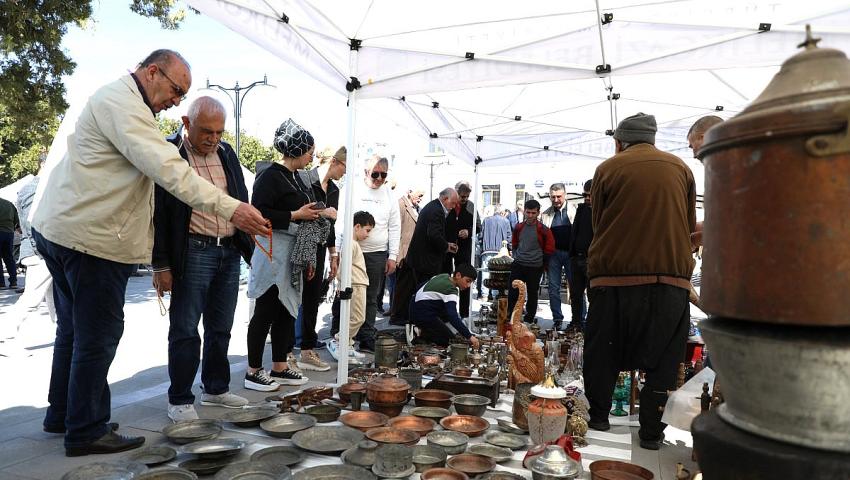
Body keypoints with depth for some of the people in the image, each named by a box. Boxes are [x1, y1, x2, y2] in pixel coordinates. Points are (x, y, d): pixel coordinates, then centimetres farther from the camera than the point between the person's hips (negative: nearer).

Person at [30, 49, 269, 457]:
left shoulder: (118, 101, 19)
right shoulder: (121, 102, -16)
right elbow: (167, 168, -28)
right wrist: (229, 208, -32)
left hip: (63, 228, 11)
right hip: (91, 237, -11)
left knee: (74, 329, 20)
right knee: (98, 335, -1)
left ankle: (61, 414, 34)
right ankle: (86, 431, 12)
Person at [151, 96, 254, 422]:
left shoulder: (226, 154, 13)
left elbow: (241, 203, 18)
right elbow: (157, 213, -7)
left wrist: (250, 249, 14)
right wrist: (161, 265, -10)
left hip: (230, 252, 6)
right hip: (193, 252, -6)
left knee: (220, 328, 14)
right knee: (185, 330, 1)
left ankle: (216, 389, 27)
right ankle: (179, 401, 13)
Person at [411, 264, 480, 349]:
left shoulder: (444, 276, 7)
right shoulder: (450, 289, -21)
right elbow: (453, 317, -32)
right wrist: (469, 336, -33)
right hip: (424, 315, -10)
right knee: (450, 341, -5)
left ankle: (425, 332, 10)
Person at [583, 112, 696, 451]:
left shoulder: (608, 169, 3)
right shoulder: (680, 168, 10)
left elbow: (597, 223, 9)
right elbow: (690, 224, 16)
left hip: (615, 275, -1)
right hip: (671, 276, 2)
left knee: (603, 351, 13)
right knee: (662, 358, 8)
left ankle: (598, 417, 22)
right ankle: (651, 432, 11)